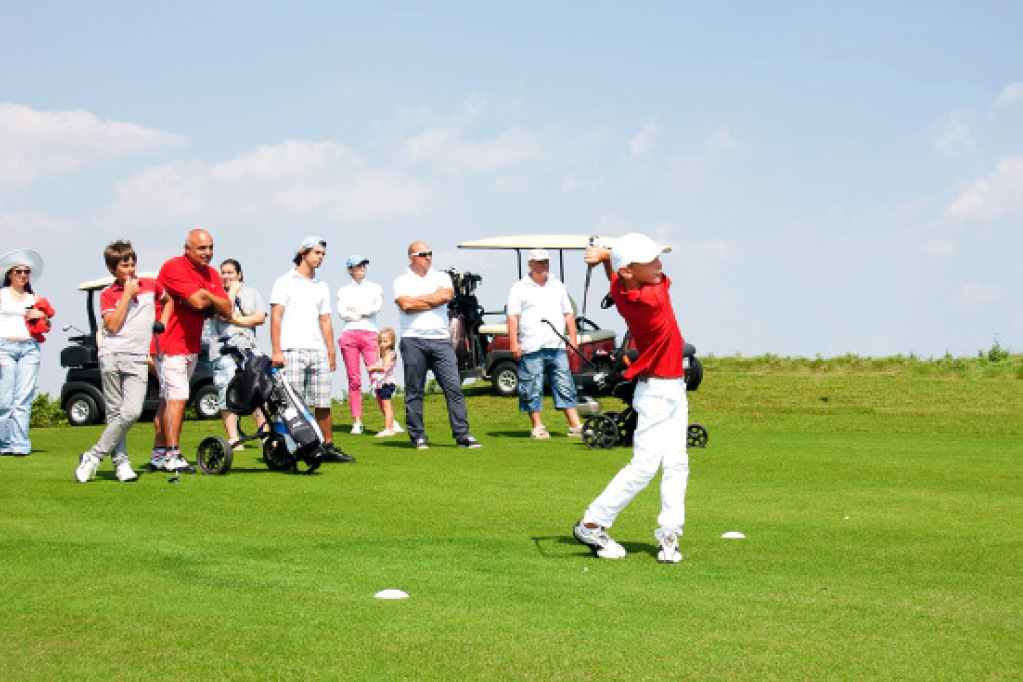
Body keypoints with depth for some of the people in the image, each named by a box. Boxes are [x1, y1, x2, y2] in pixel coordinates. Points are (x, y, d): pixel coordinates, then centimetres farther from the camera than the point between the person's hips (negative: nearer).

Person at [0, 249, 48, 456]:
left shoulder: (33, 297, 18)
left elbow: (47, 327, 22)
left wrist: (43, 316, -1)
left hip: (29, 348, 2)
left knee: (24, 398, -6)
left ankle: (20, 444, -7)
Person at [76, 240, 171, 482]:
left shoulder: (151, 285, 13)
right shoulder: (108, 294, 6)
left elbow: (169, 300, 34)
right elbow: (113, 325, -8)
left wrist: (162, 323, 19)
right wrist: (127, 294, -6)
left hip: (138, 358, 1)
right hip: (112, 355, -1)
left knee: (132, 412, -13)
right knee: (114, 412, -2)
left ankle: (93, 457, -5)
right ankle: (120, 462, 7)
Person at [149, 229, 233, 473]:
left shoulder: (212, 274, 11)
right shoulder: (174, 268, -14)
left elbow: (226, 310, 4)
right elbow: (197, 301, -24)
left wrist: (205, 297, -11)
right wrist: (212, 298, -3)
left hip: (191, 347, 8)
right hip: (169, 344, -8)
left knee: (168, 400, 12)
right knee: (177, 398, -12)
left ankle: (158, 456, 16)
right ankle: (172, 456, -10)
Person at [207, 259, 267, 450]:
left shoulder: (251, 293, 19)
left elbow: (261, 317, 6)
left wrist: (237, 320, -4)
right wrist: (232, 291, 3)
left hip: (249, 350, 2)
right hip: (224, 352, -2)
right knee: (227, 396, -8)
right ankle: (233, 440, -7)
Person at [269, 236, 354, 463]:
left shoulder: (322, 287, 21)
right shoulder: (285, 282, 4)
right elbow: (276, 316, -2)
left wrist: (331, 352, 15)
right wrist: (276, 350, -11)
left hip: (317, 351, 5)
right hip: (292, 350, -5)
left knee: (323, 403, 3)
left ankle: (328, 447, 9)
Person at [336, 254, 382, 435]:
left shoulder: (375, 288, 16)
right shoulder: (344, 291, 17)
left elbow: (377, 307, -3)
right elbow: (342, 313, 1)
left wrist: (355, 311, 1)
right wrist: (365, 312, -3)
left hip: (370, 334, -1)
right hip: (348, 334, 1)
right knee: (354, 380, -2)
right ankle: (357, 422, 0)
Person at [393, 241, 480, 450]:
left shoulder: (442, 277, 15)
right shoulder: (402, 282, 8)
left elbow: (446, 295, -6)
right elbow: (405, 304, -10)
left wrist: (417, 300, -3)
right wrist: (434, 299, -1)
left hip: (441, 340, 2)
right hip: (413, 340, -2)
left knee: (454, 387, -5)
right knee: (414, 392, 1)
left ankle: (462, 434, -3)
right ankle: (418, 436, 8)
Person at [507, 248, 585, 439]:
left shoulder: (558, 287, 19)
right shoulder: (519, 288, 5)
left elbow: (568, 315, 21)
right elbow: (513, 317, -1)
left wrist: (573, 339, 12)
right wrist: (514, 343, -10)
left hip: (557, 347, 4)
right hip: (532, 349, -3)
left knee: (565, 387, 0)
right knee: (532, 389, -2)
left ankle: (575, 425, 0)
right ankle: (537, 426, 7)